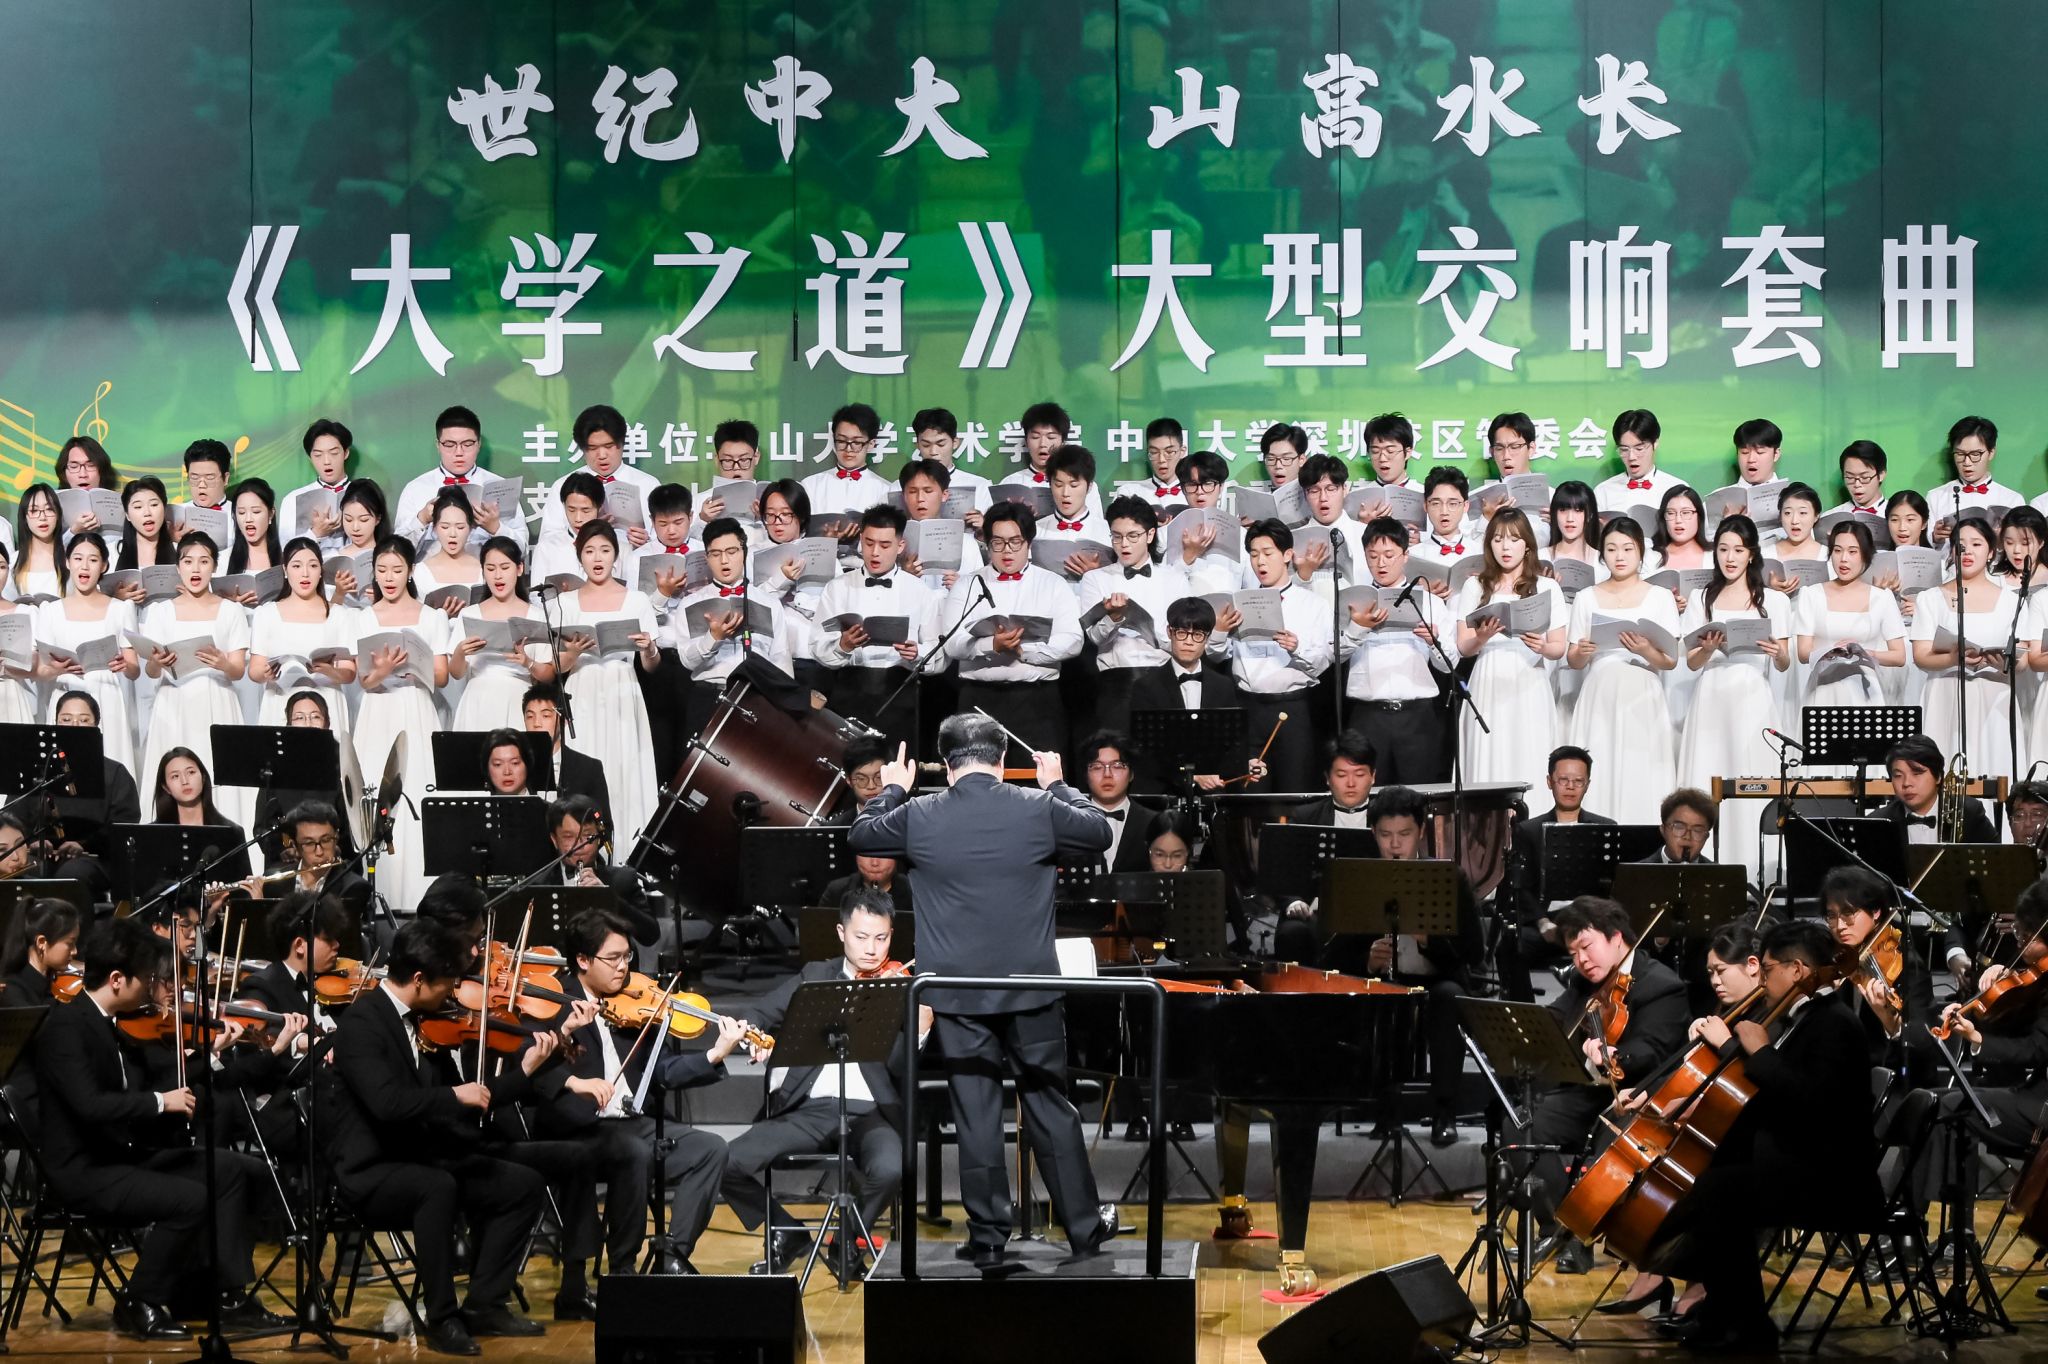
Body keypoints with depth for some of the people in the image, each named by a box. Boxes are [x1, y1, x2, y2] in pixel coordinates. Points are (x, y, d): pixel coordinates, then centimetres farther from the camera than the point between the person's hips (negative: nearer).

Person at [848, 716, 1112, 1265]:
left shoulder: (918, 818, -6)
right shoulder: (1039, 810, -7)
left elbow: (859, 835, 12)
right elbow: (1100, 834, 11)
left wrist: (892, 791, 28)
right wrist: (1059, 785, 25)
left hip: (958, 997, 0)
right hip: (1030, 988, 0)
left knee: (976, 1113, 6)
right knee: (1051, 1108, 11)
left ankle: (988, 1237, 9)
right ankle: (1084, 1227, 16)